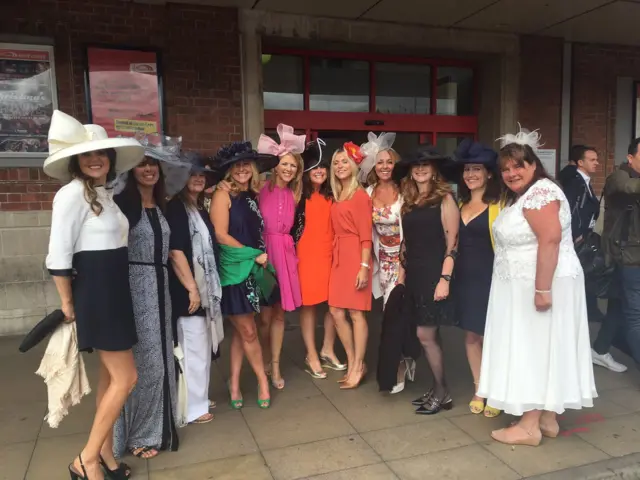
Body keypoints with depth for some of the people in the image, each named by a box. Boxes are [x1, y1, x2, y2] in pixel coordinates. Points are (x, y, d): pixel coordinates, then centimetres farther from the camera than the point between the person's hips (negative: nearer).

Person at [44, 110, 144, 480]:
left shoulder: (106, 194, 13)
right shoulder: (73, 193, -14)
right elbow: (58, 256, -17)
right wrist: (68, 304, -9)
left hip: (115, 291, 9)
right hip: (94, 293, -9)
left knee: (112, 376, 15)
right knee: (125, 377, -4)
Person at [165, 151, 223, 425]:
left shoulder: (200, 209, 14)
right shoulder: (175, 208, -12)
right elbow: (176, 252, -19)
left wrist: (208, 288, 14)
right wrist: (191, 288, -19)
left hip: (205, 287, 8)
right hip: (188, 290, -8)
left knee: (202, 347, 15)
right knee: (194, 349, -1)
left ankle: (198, 399, 29)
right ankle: (193, 408, 12)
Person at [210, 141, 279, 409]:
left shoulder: (252, 195, 10)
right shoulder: (223, 194, -10)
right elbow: (220, 235, -16)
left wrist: (259, 256, -2)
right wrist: (254, 255, -13)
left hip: (251, 270, 7)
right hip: (233, 270, -7)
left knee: (240, 332, 12)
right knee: (248, 332, 2)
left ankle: (234, 384, 23)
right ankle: (263, 381, 18)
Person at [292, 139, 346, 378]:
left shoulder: (332, 195, 9)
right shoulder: (300, 195, -3)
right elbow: (290, 223, -10)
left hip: (331, 253, 4)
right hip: (307, 255, -4)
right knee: (308, 305, 3)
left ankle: (327, 350, 25)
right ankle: (312, 356, 16)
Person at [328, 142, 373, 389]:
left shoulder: (360, 195, -7)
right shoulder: (336, 196, 15)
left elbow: (366, 235, -12)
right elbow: (337, 231, 11)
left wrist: (364, 267, -17)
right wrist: (335, 256, 3)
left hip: (355, 257, -8)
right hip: (338, 257, 8)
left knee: (356, 313, -1)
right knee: (336, 311, 8)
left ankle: (358, 367, 12)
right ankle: (352, 363, 22)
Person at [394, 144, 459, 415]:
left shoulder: (444, 199, -7)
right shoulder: (408, 202, 12)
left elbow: (452, 242, -12)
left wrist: (445, 278, -18)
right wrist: (401, 276, 12)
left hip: (434, 274, -6)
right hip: (414, 275, 6)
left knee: (425, 335, -4)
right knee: (430, 335, 12)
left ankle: (442, 393, 13)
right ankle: (438, 390, 23)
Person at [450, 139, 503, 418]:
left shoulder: (499, 204, -9)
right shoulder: (460, 204, 11)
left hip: (489, 277, -6)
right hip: (464, 277, 6)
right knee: (470, 335, 12)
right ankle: (478, 390, 26)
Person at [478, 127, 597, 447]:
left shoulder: (541, 192, -16)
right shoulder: (521, 196, 16)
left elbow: (550, 240, -25)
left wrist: (542, 288, -28)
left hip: (542, 285, -10)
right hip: (525, 286, 10)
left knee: (536, 350, -4)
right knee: (536, 351, 13)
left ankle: (530, 427, 4)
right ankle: (548, 419, 22)